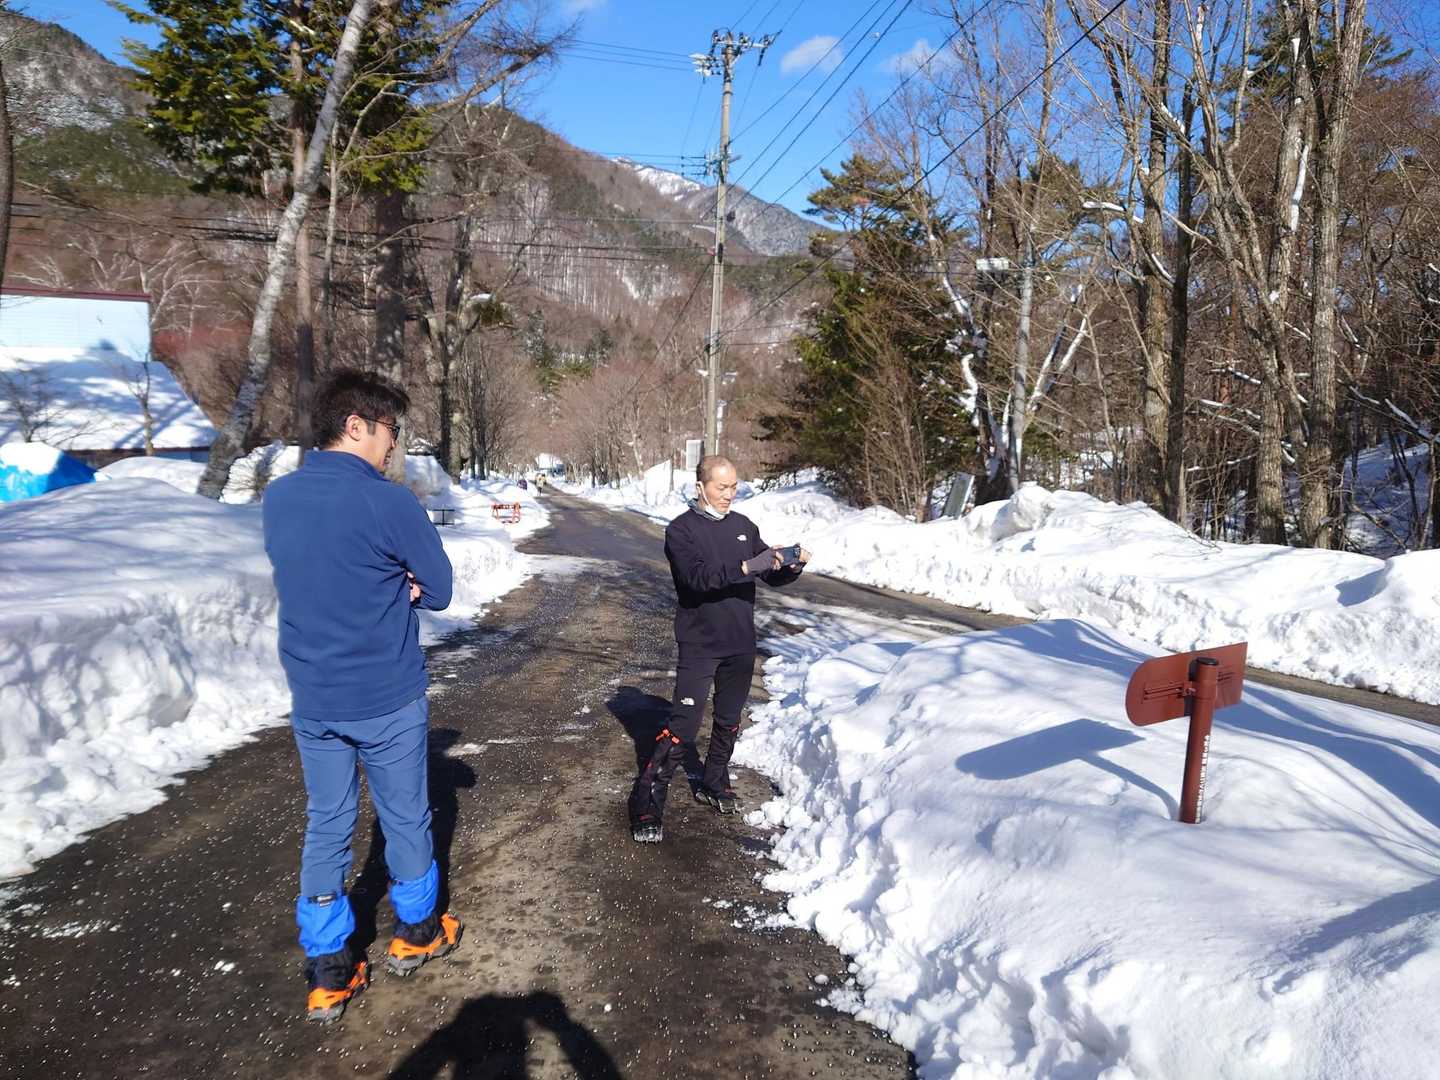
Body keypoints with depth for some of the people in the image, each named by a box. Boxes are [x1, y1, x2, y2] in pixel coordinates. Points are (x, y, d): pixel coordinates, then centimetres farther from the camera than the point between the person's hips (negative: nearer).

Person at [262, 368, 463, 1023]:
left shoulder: (277, 498, 0)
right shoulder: (389, 503, -19)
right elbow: (439, 591, -9)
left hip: (311, 698, 5)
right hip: (387, 699, -5)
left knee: (326, 825, 14)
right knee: (405, 818, 15)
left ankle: (328, 972, 21)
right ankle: (415, 932, 34)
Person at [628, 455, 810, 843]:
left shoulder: (744, 526, 8)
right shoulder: (681, 530, -8)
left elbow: (772, 576, 11)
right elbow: (699, 577, -24)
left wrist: (792, 565, -11)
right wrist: (747, 567, -33)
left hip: (740, 646, 6)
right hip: (699, 646, -5)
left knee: (729, 722, 17)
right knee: (682, 729, -9)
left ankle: (713, 783, 36)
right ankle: (646, 803, 0)